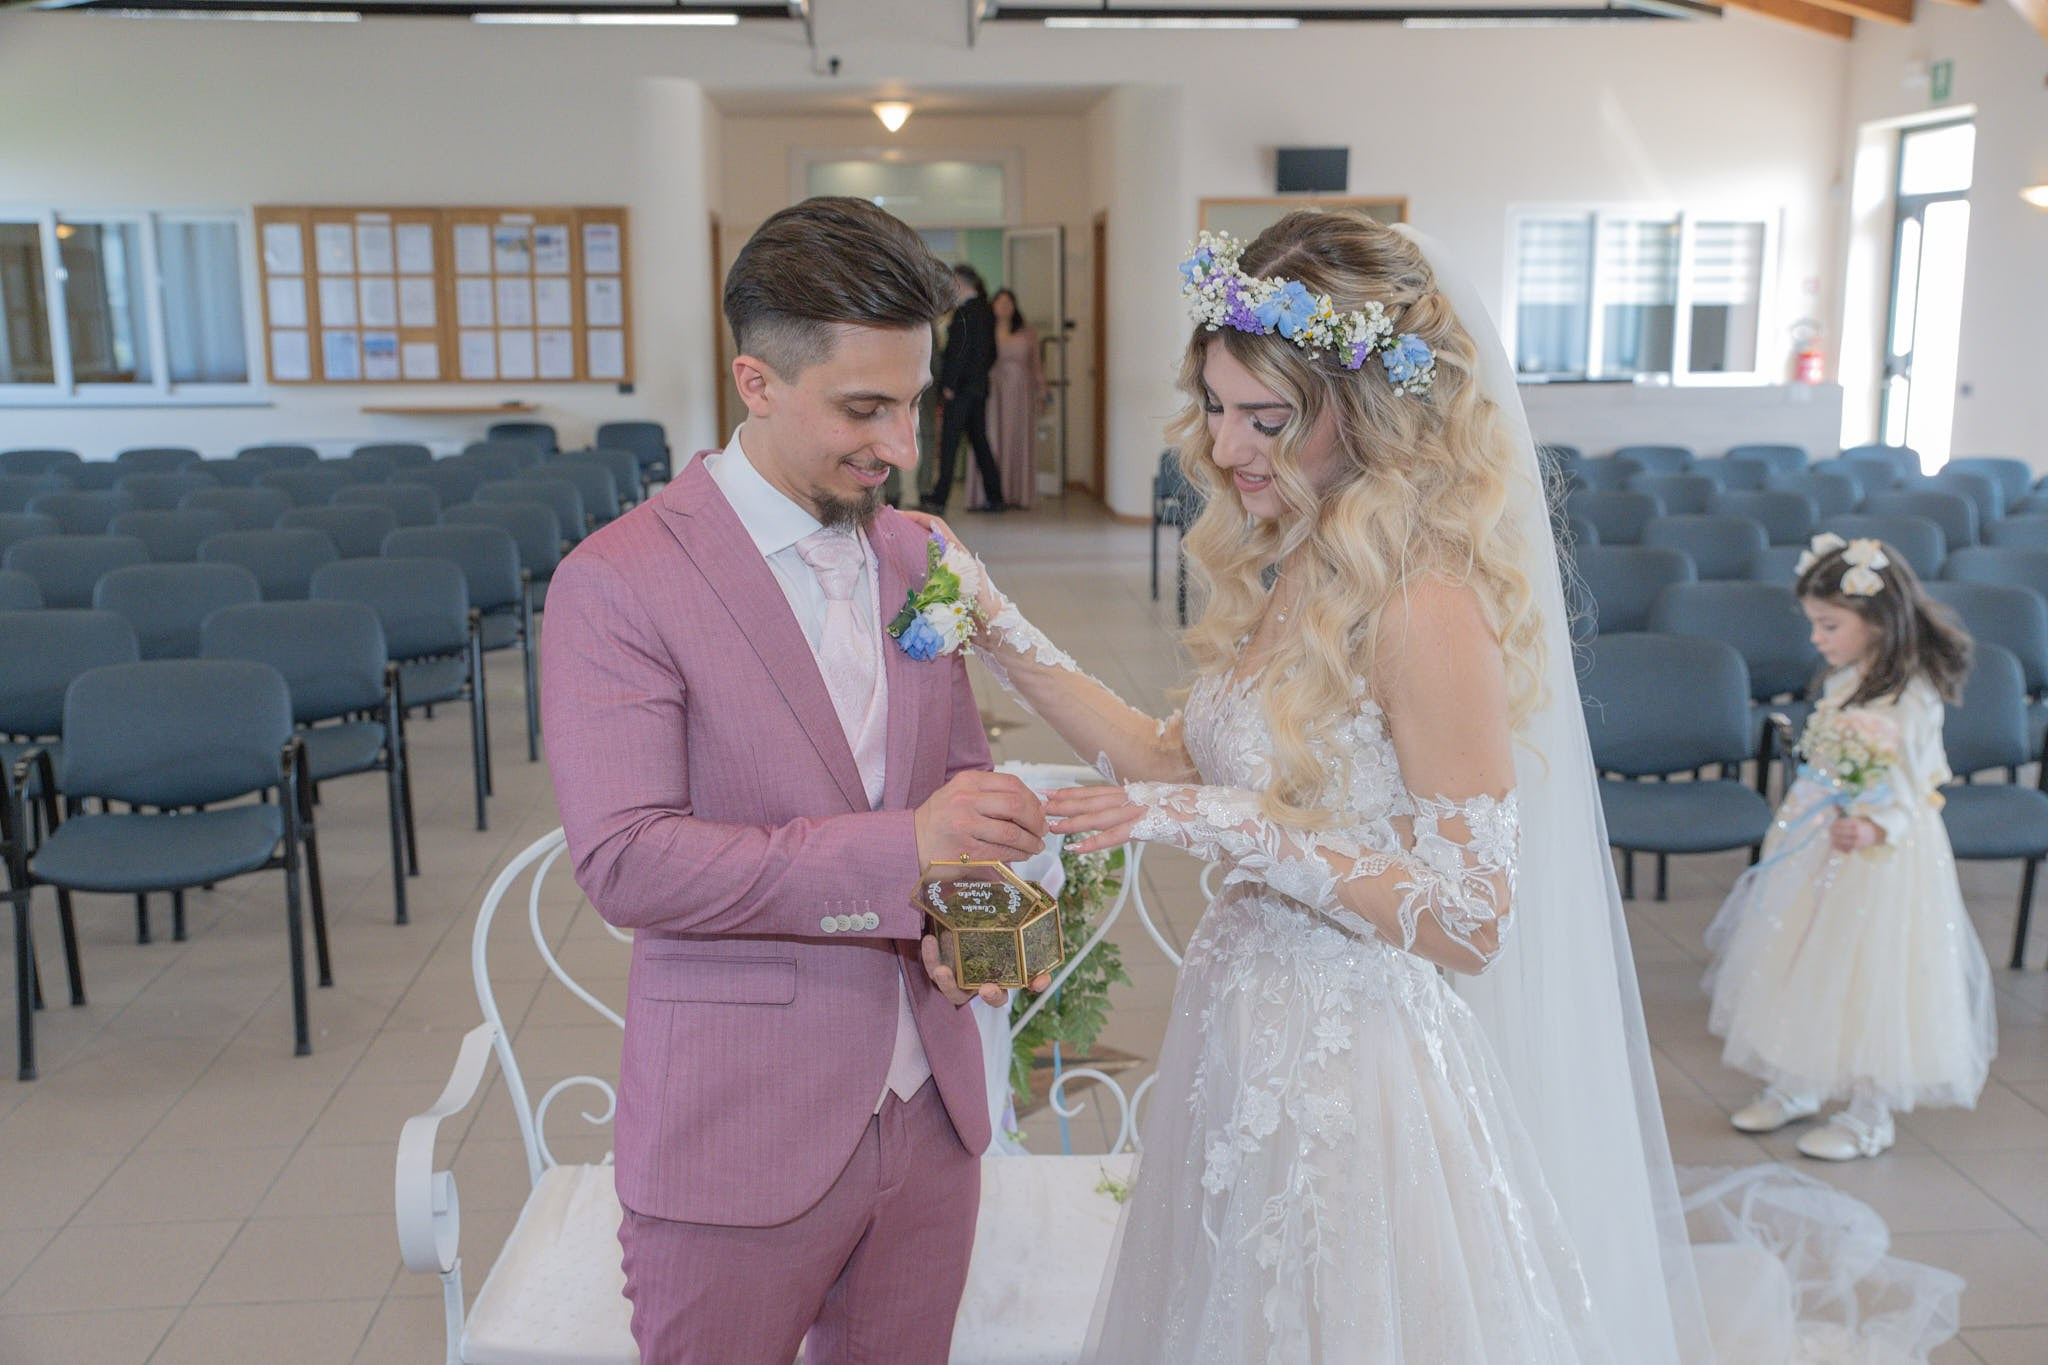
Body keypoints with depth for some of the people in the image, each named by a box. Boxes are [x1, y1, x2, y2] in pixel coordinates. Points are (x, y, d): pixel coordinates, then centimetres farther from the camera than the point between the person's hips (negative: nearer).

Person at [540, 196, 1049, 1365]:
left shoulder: (917, 556, 5)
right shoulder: (618, 583, -14)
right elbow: (623, 860, -20)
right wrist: (897, 850, -27)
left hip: (928, 1117, 5)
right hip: (739, 1139, -5)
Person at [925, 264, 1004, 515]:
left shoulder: (964, 313, -14)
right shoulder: (986, 312, 12)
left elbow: (957, 351, -18)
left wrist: (948, 386, -16)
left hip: (961, 388, -8)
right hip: (980, 386, 8)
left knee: (949, 442, -7)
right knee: (979, 440, 12)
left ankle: (940, 499, -8)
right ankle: (994, 497, 14)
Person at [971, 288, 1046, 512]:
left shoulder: (1028, 332, 10)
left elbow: (1036, 365, 12)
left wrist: (1041, 393, 8)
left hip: (1020, 393, 2)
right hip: (991, 392, -2)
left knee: (1019, 442, 1)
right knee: (990, 440, -4)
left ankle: (1018, 495, 5)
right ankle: (986, 495, -2)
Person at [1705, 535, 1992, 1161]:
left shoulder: (1910, 697, -19)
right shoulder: (1844, 679, 4)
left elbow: (1906, 788, -21)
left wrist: (1873, 829, -38)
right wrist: (1794, 823, 17)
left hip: (1881, 857, -8)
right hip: (1816, 840, 8)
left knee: (1867, 979, 2)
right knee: (1803, 966, 16)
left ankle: (1868, 1117, 18)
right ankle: (1795, 1088, 33)